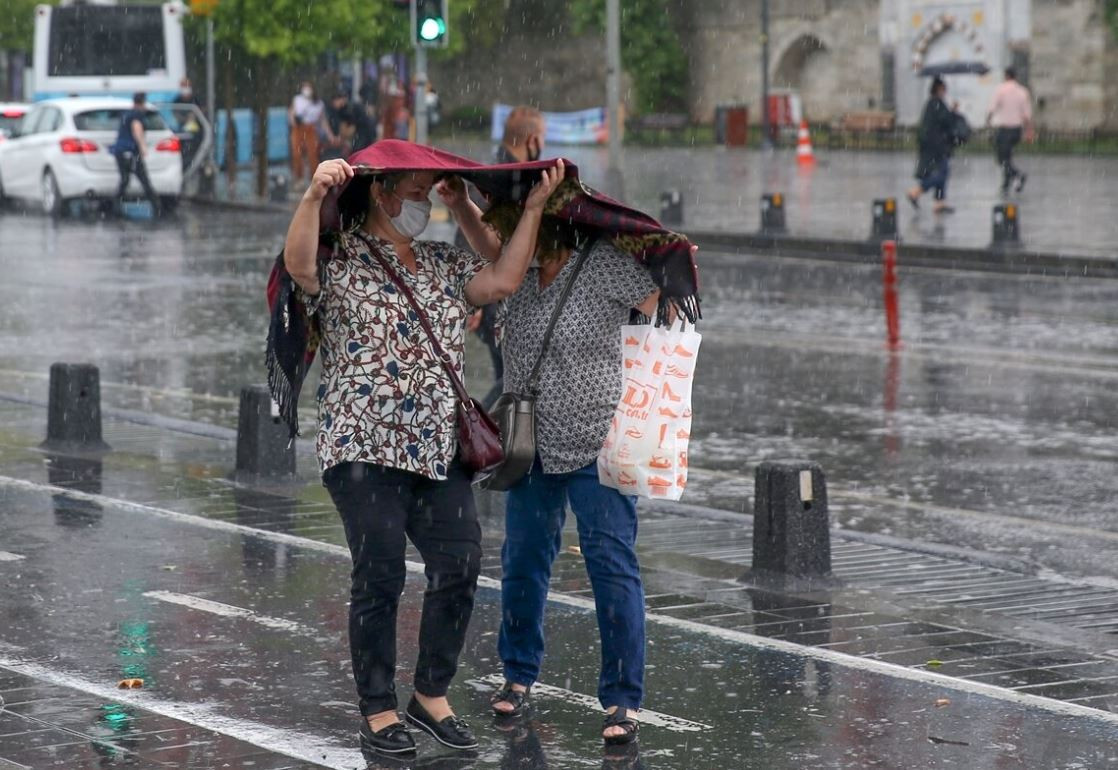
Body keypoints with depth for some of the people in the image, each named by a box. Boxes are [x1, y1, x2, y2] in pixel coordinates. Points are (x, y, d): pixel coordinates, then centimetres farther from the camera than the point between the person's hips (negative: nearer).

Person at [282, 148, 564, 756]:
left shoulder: (443, 265, 17)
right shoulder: (340, 263, -3)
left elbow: (502, 279, 8)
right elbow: (298, 264, -23)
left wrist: (533, 208, 6)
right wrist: (313, 195, -38)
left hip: (439, 449, 6)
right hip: (365, 448, -6)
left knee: (459, 567, 0)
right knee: (380, 576, -4)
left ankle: (431, 696, 16)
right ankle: (378, 711, 8)